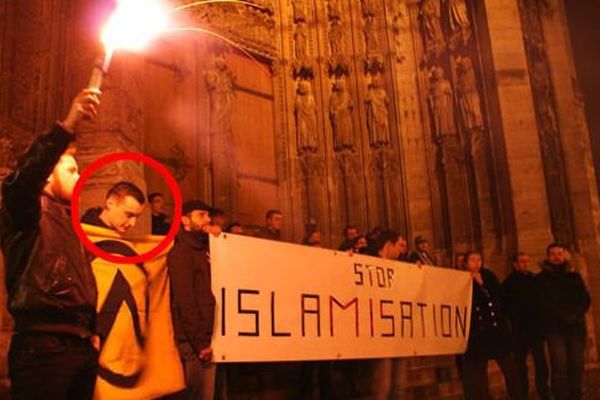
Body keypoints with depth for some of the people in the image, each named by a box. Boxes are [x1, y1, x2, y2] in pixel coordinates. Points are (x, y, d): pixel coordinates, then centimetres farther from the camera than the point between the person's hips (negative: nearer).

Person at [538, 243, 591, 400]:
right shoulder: (542, 278, 8)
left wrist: (575, 315, -10)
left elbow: (586, 299, 8)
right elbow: (544, 303, -2)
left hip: (576, 327, 3)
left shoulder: (574, 276, 17)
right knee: (560, 367, -12)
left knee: (576, 366, -3)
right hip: (555, 328, -3)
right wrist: (564, 316, -13)